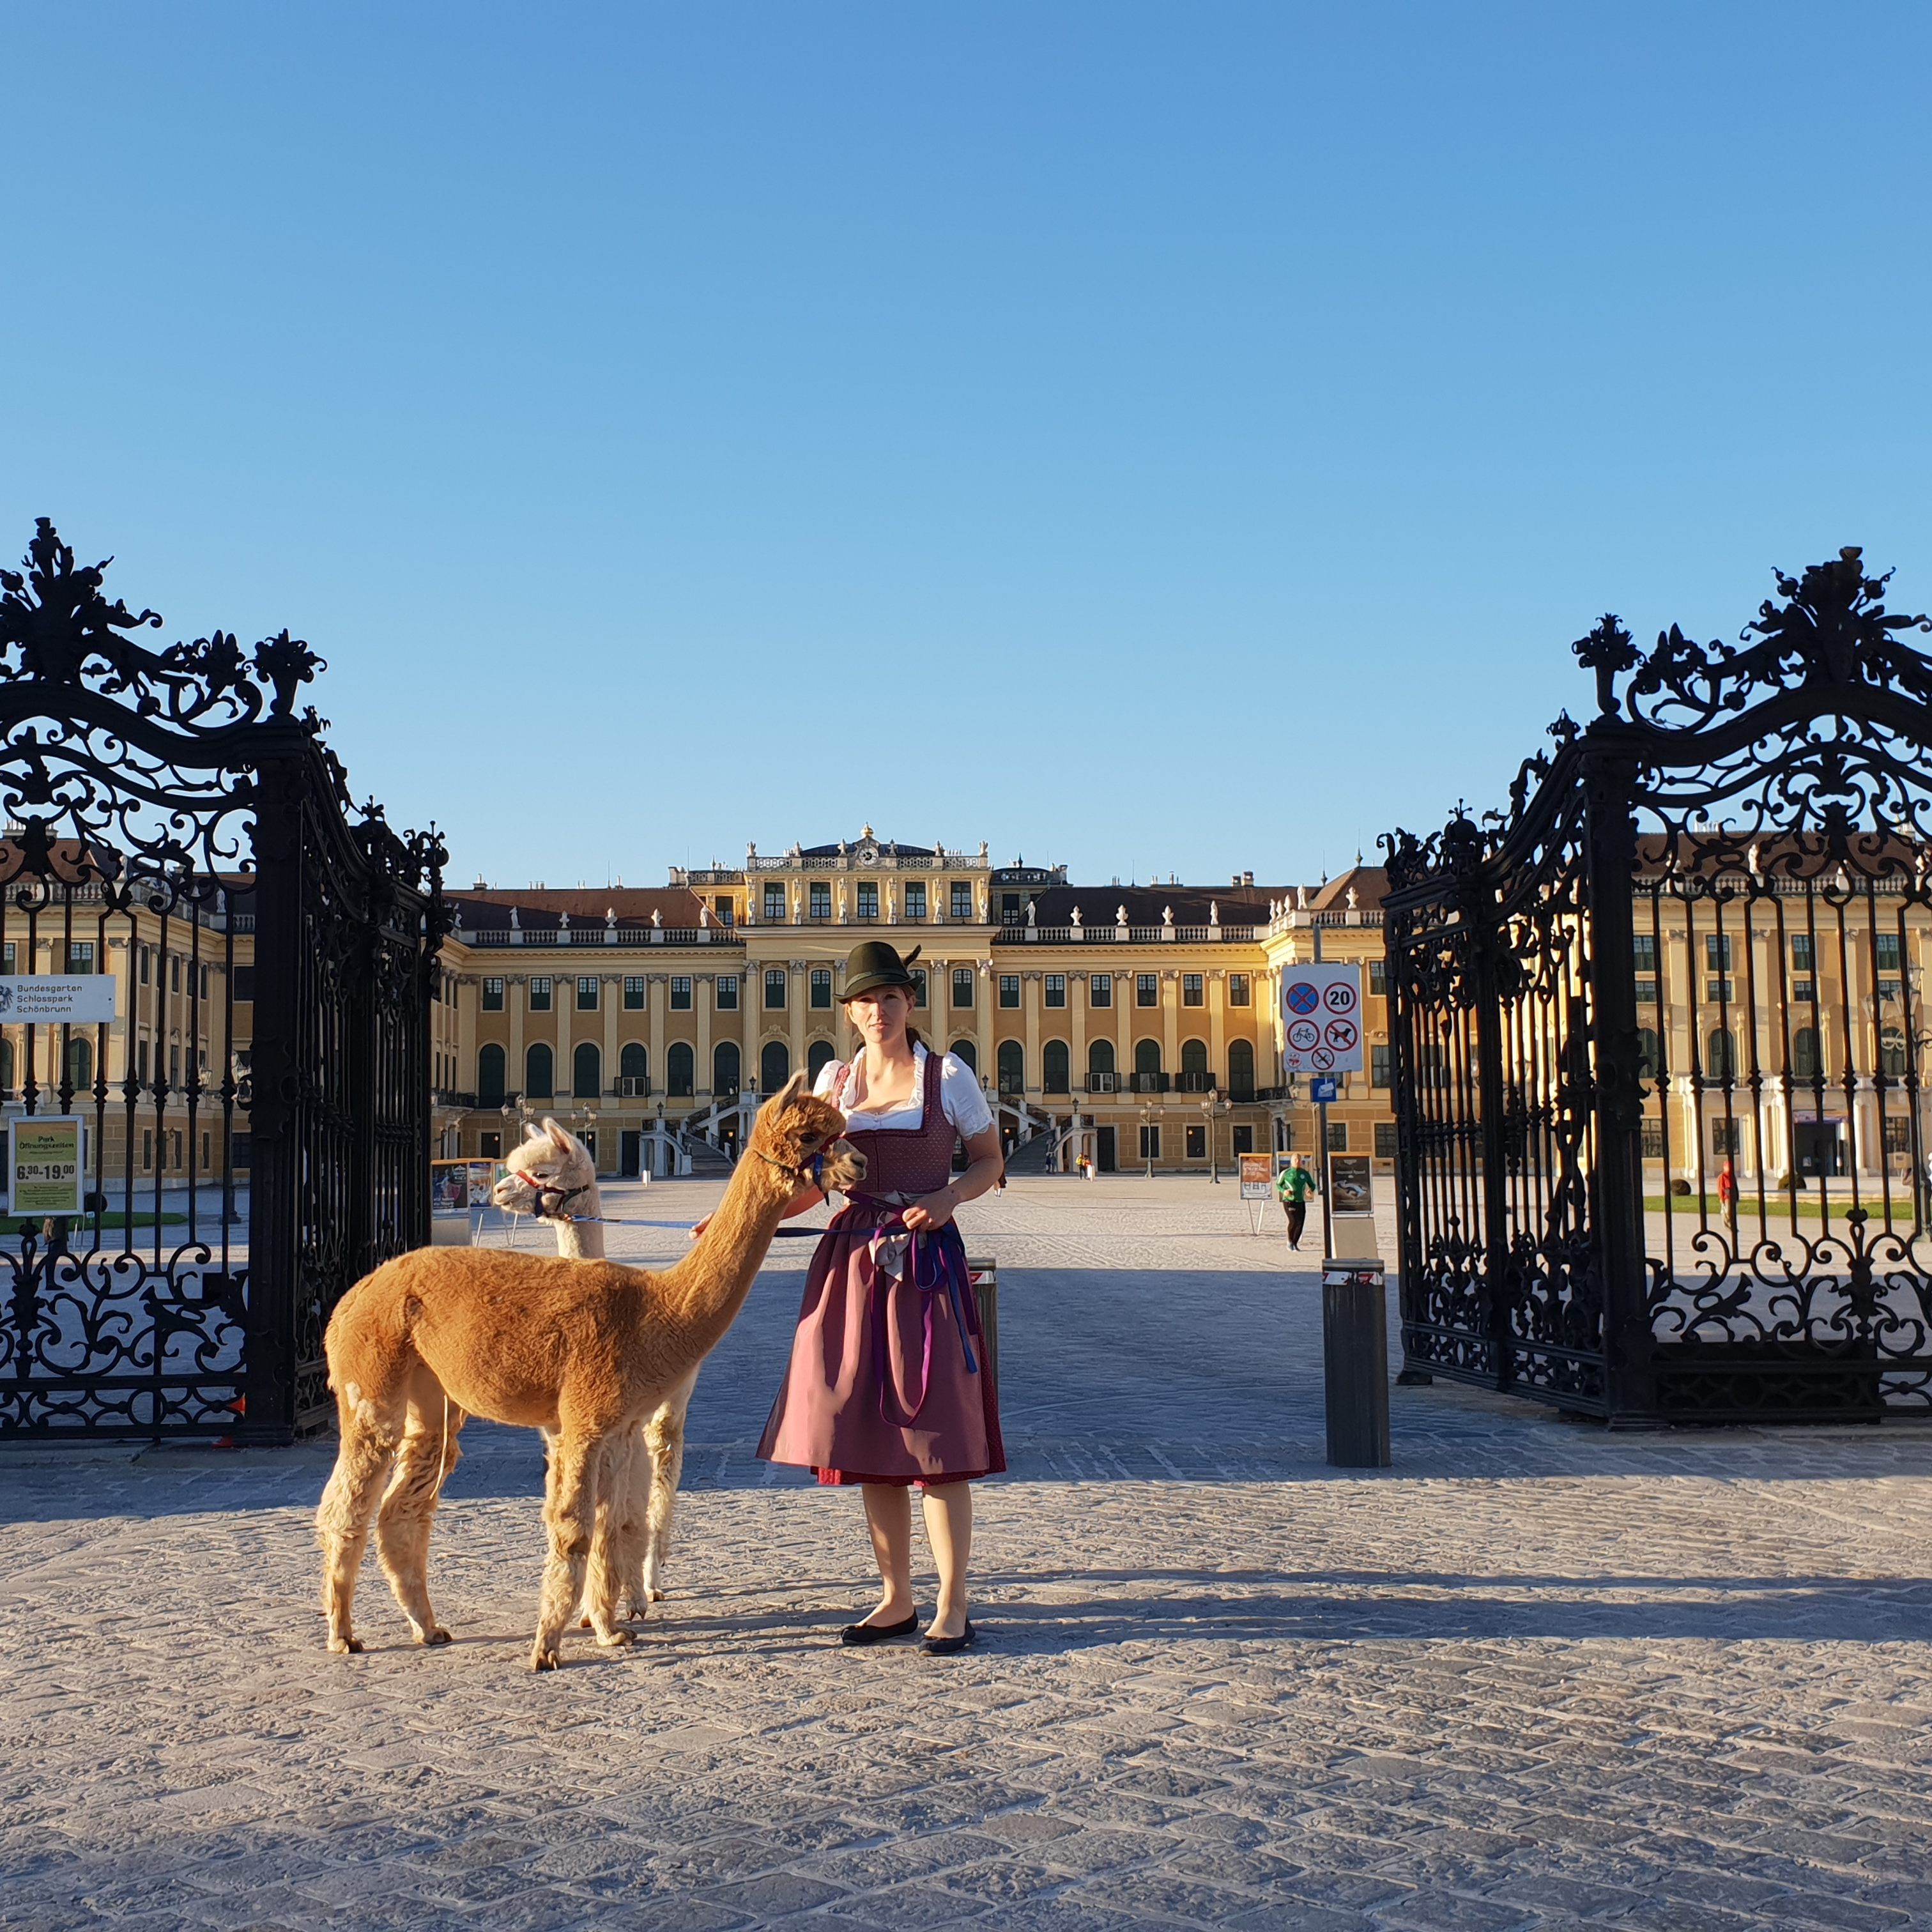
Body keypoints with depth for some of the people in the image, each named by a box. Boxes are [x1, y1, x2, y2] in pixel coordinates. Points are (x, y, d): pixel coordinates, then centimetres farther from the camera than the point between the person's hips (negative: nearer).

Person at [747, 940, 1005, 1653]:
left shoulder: (948, 1076, -1)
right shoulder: (833, 1080, 10)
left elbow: (991, 1162, 6)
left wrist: (948, 1197, -13)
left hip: (927, 1260, -4)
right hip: (853, 1257, 4)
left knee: (935, 1434, -4)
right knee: (867, 1433, 7)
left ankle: (952, 1607, 5)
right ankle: (896, 1600, 18)